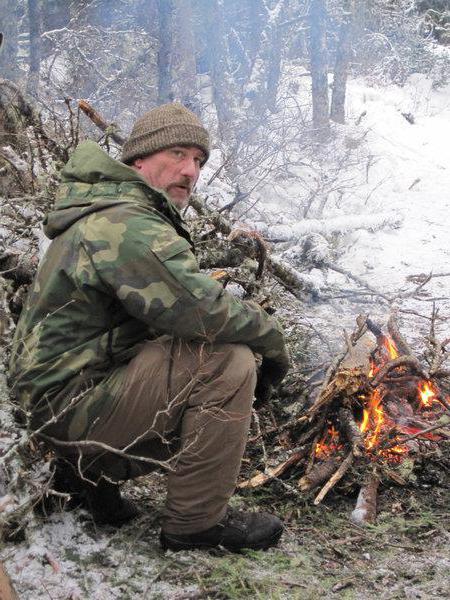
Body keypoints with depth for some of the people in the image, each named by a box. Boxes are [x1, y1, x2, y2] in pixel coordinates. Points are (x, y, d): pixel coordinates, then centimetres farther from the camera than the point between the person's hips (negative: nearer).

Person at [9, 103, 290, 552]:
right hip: (72, 405, -11)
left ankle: (89, 472, 19)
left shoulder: (106, 214, 16)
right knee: (227, 362, -21)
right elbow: (204, 312, -29)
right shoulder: (128, 227, -19)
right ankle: (196, 521, -9)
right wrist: (271, 337, -10)